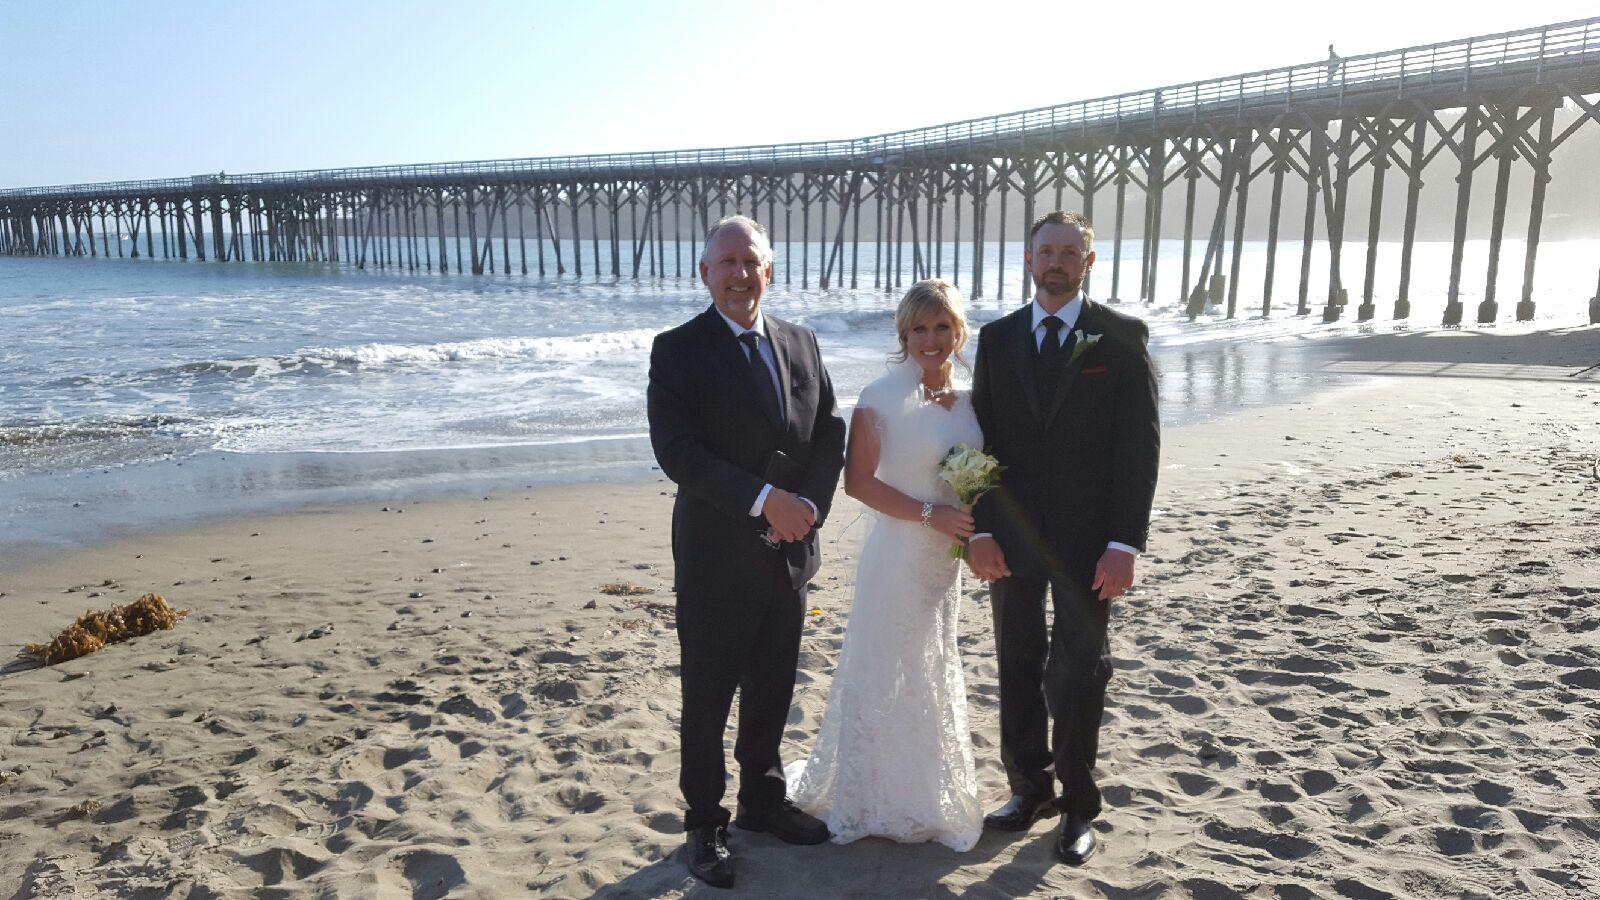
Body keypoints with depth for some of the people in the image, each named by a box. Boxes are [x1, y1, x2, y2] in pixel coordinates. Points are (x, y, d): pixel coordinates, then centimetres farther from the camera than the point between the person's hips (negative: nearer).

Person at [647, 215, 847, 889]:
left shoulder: (800, 345, 9)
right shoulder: (678, 350, -8)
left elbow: (829, 434, 7)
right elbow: (678, 451, -18)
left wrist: (809, 504, -10)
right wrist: (764, 499, -22)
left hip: (789, 552, 5)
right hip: (717, 557, -5)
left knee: (774, 689, 18)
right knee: (708, 699, 7)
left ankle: (763, 801, 38)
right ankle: (704, 826, 25)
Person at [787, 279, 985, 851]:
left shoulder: (968, 399, 4)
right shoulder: (884, 396, -15)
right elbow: (858, 480, -18)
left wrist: (979, 532, -2)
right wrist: (930, 514, -21)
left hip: (947, 556, 7)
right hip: (899, 553, -7)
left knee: (935, 670, 20)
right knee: (888, 672, 5)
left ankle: (925, 789, 41)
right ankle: (874, 796, 26)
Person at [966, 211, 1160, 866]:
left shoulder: (1121, 337, -3)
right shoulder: (998, 339, 5)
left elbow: (1139, 444, -6)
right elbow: (982, 439, 4)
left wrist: (1125, 543, -12)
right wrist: (981, 530, -4)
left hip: (1087, 540, -3)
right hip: (1013, 536, 3)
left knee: (1079, 673, 6)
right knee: (1018, 669, 12)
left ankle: (1078, 806, 22)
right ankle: (1030, 787, 29)